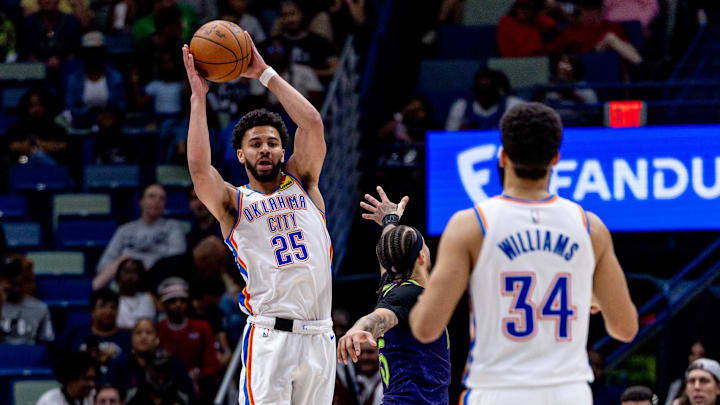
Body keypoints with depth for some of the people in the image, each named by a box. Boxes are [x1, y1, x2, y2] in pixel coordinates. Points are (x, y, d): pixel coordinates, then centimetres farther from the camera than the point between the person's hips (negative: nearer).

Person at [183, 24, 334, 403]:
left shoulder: (302, 183, 15)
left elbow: (312, 123, 3)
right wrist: (198, 96, -7)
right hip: (269, 338, -3)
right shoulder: (233, 203, 7)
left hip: (319, 336, 4)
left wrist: (265, 73, 4)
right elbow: (199, 167, -12)